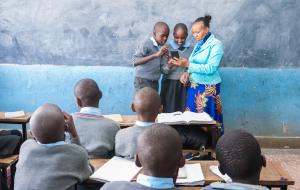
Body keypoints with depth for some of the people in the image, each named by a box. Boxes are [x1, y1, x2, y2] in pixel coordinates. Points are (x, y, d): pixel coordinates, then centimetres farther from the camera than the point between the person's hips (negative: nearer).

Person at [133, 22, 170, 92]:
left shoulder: (161, 47, 8)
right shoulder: (147, 44, -12)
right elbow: (135, 61, -24)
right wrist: (155, 55, -29)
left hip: (154, 82, 7)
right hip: (143, 81, -7)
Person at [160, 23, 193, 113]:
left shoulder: (191, 49, 3)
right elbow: (163, 70, -5)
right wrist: (169, 66, -25)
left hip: (185, 85, 2)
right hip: (170, 84, -2)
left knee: (184, 111, 0)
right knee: (169, 111, -3)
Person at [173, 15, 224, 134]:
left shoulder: (216, 44, -11)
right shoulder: (199, 44, 10)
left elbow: (211, 68, -21)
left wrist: (188, 64, -24)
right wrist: (187, 73, -4)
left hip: (208, 88, -7)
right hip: (194, 86, 7)